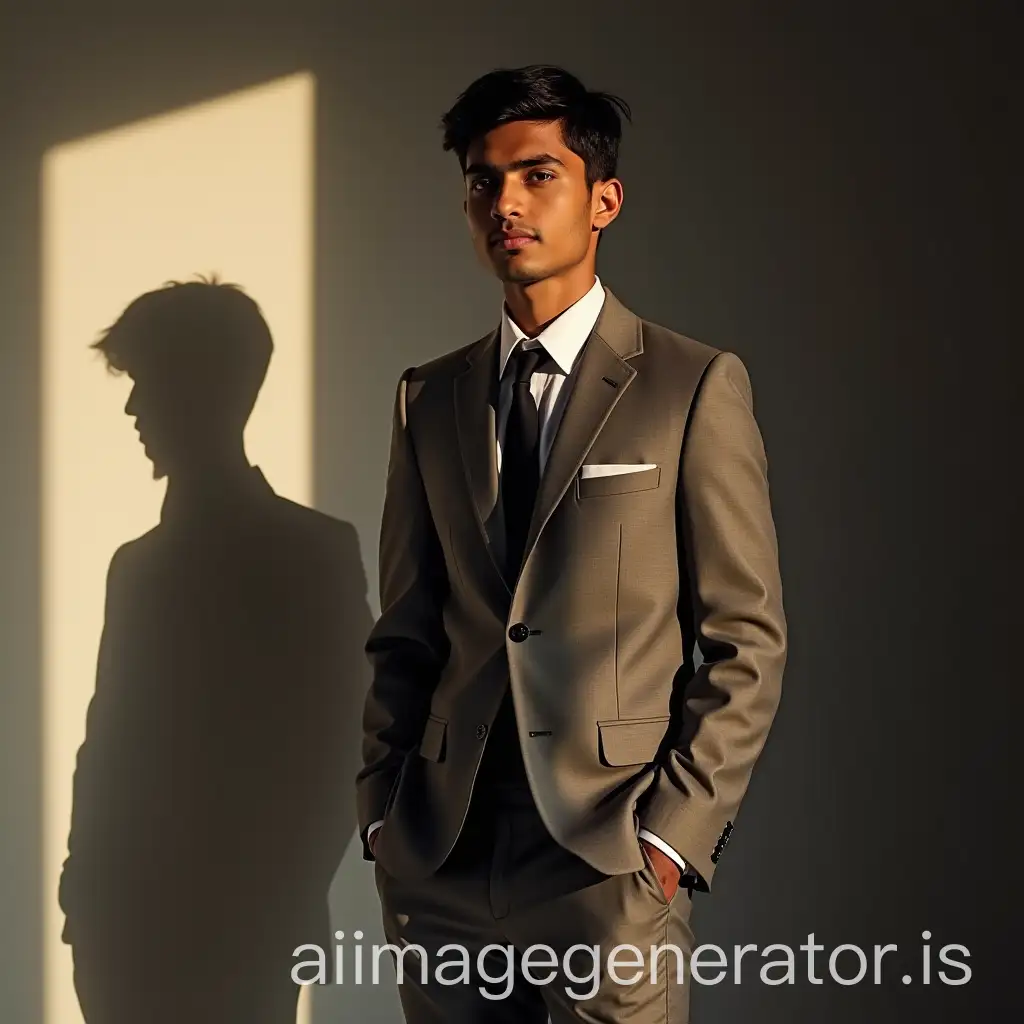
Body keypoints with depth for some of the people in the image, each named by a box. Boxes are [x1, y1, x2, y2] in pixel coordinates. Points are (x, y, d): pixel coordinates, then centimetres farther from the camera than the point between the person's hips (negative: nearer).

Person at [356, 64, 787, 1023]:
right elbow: (406, 632, 13)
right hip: (438, 861, 4)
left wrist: (673, 832, -10)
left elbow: (747, 642, -4)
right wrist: (381, 807, 4)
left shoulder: (696, 386, -2)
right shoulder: (429, 398, 11)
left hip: (610, 866, -3)